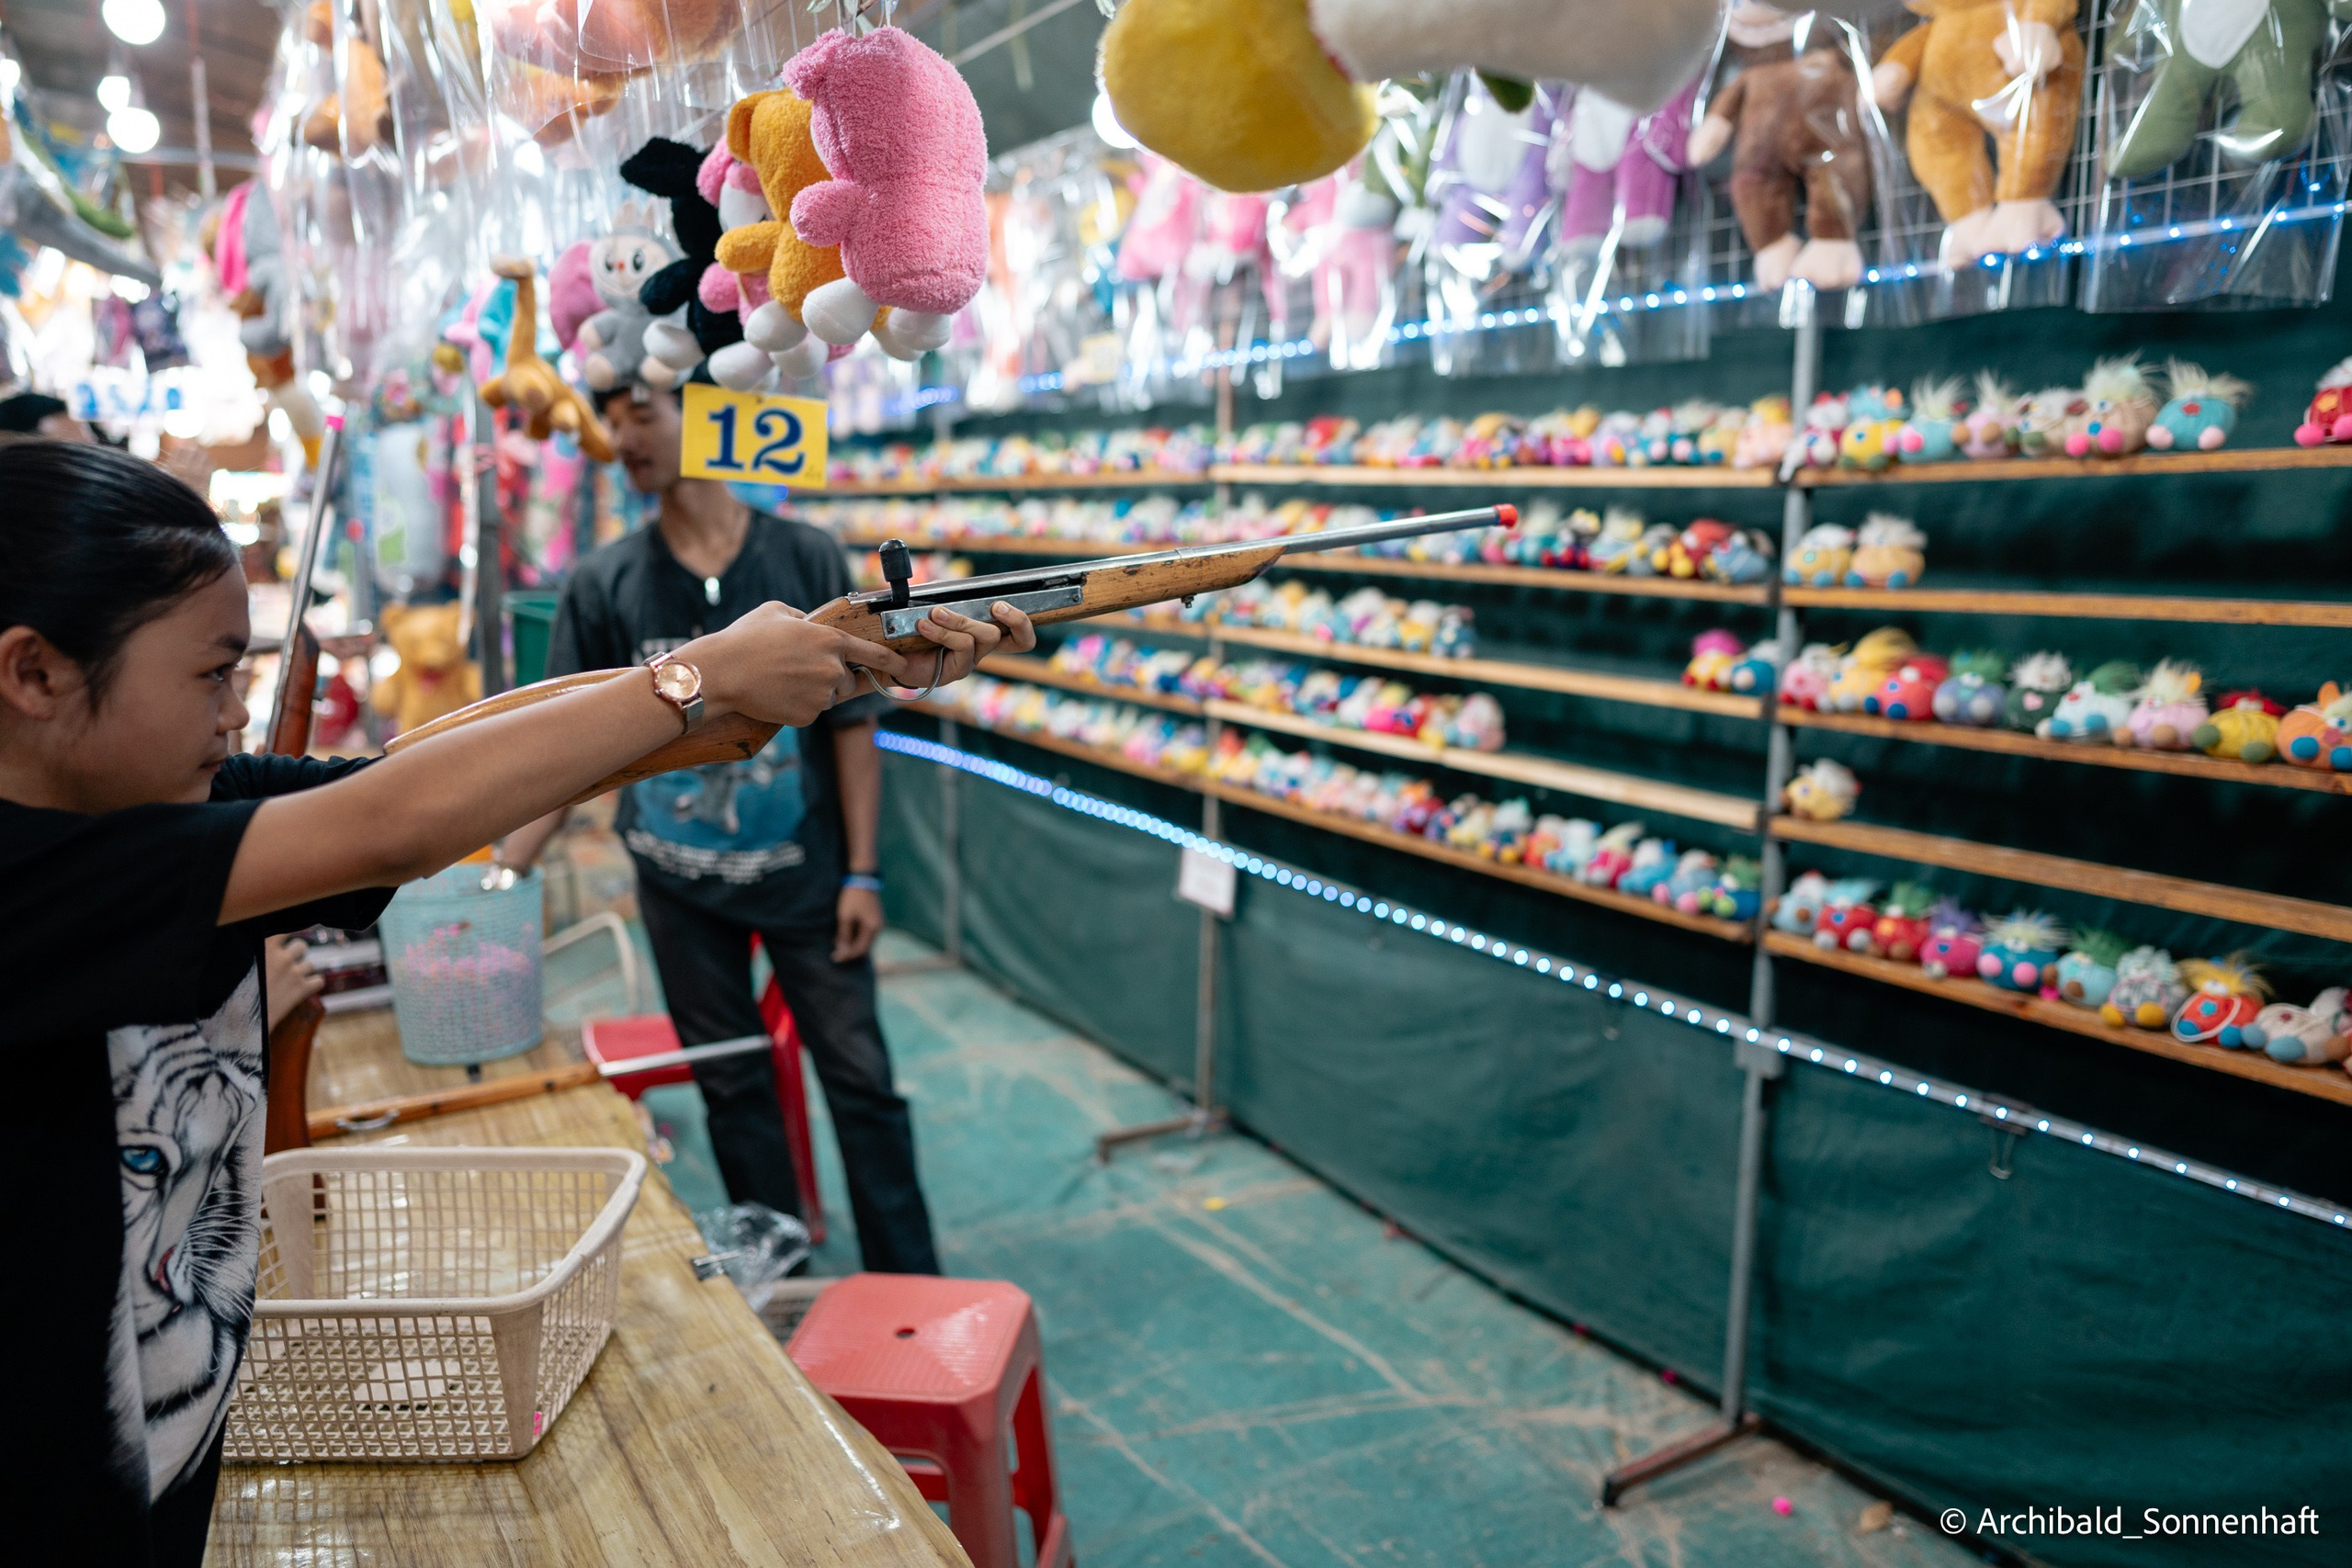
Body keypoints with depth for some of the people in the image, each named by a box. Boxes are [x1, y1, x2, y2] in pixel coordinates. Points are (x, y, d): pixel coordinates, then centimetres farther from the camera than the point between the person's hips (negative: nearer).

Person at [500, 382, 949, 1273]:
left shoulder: (806, 560, -6)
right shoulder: (603, 585, -3)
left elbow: (851, 723, -4)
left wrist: (861, 873, -6)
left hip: (804, 875, -2)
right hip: (679, 889, 2)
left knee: (860, 1079, 4)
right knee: (733, 1087, 13)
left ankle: (914, 1292, 19)